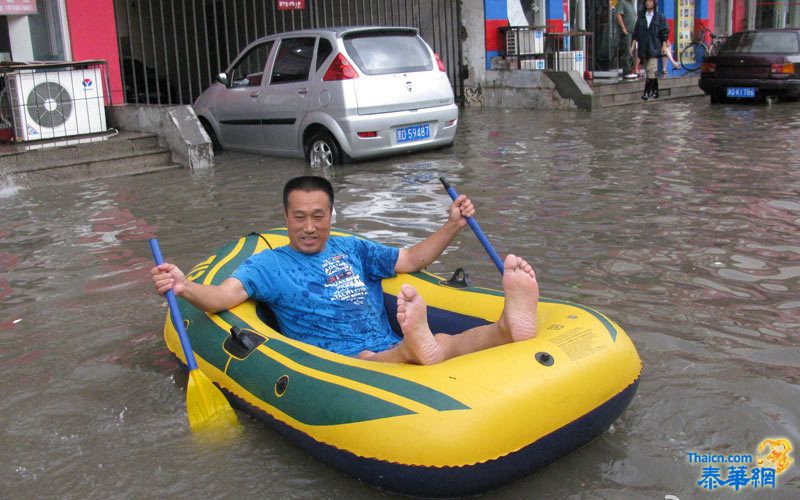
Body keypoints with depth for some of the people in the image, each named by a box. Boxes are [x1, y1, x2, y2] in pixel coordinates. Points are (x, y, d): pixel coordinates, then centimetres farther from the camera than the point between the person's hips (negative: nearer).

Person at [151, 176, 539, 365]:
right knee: (366, 359, -40)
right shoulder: (268, 264, 12)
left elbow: (411, 259, 28)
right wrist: (183, 287, -26)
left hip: (393, 354, 3)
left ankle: (508, 327, -59)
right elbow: (223, 296, -4)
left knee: (441, 343, -32)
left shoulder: (351, 250, 25)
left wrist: (452, 226, 14)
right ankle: (415, 346, -70)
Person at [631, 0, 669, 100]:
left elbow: (664, 32, 1)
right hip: (643, 48, 4)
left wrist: (664, 45, -5)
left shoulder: (660, 17, 2)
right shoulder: (641, 17, 11)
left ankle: (647, 92, -16)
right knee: (649, 71, 8)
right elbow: (636, 33, 10)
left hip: (654, 48, -4)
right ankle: (654, 91, 18)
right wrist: (633, 45, 1)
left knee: (651, 70, -13)